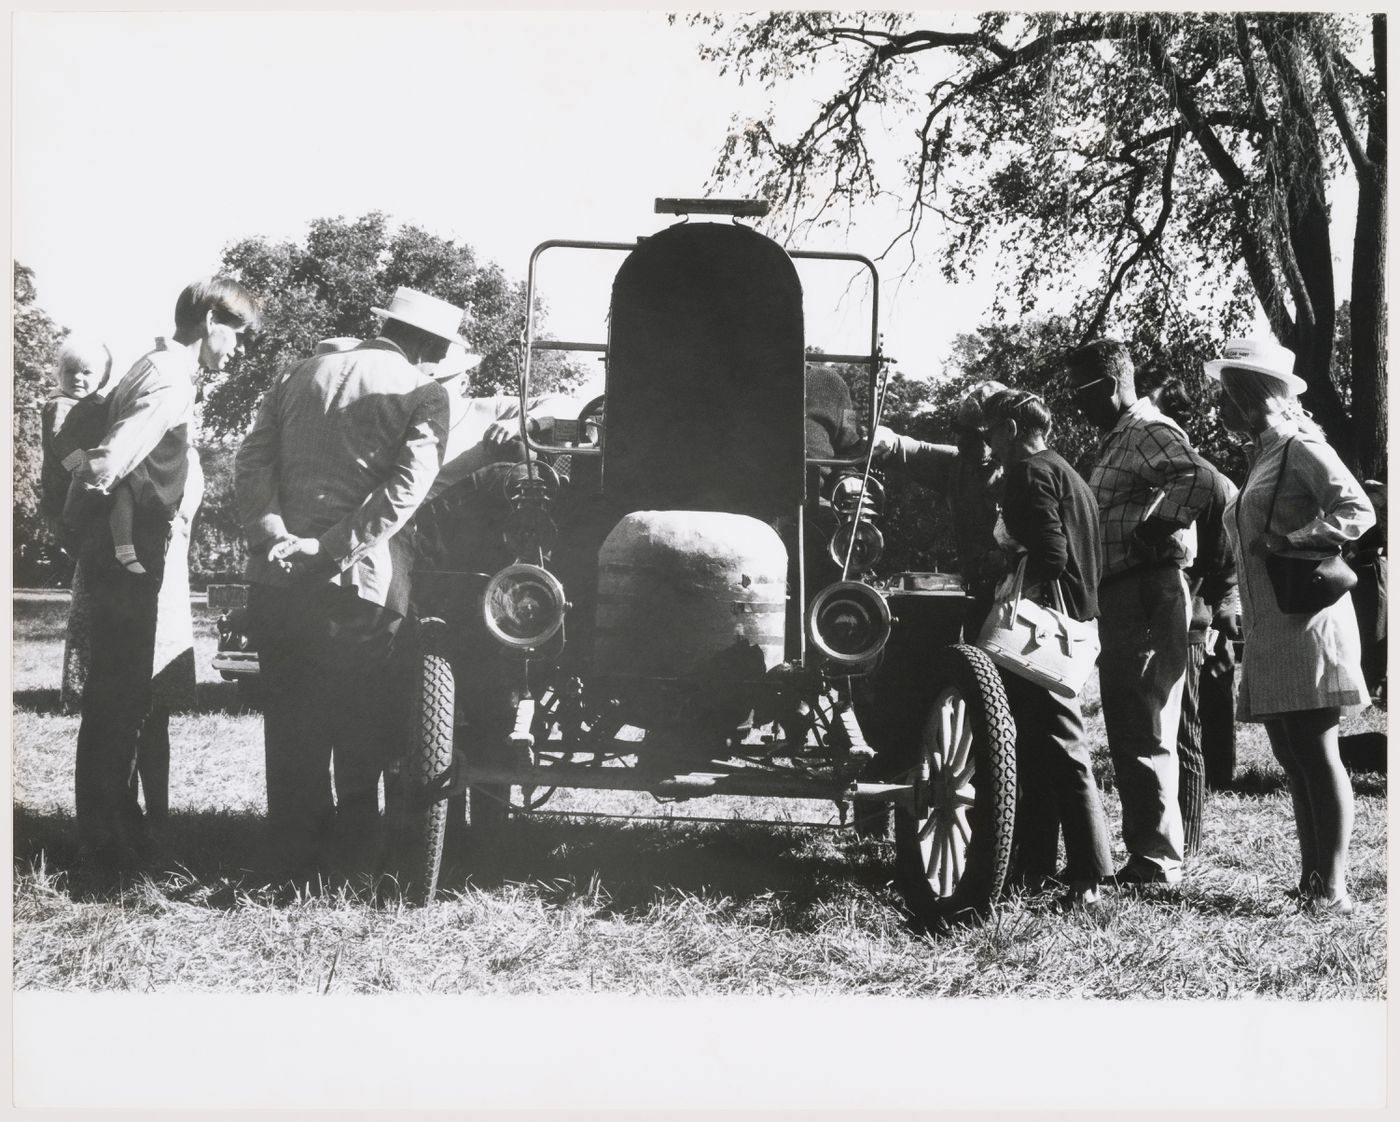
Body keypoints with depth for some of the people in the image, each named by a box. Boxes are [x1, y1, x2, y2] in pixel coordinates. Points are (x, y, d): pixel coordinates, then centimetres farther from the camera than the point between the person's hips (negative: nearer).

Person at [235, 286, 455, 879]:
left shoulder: (299, 375, 14)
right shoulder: (423, 394, -1)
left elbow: (251, 459, 3)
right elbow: (404, 490, -14)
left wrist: (275, 536, -7)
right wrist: (332, 548, -15)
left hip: (278, 582, 4)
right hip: (362, 587, -4)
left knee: (291, 726, 12)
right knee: (361, 735, 8)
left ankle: (295, 856, 16)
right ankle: (355, 853, 12)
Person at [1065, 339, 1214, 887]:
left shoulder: (1150, 432, -11)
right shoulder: (1118, 440, 21)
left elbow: (1197, 479, -30)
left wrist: (1156, 529, -22)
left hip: (1147, 591, -11)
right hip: (1122, 596, 11)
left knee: (1143, 734, -8)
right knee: (1129, 733, 15)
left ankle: (1157, 861, -4)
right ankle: (1148, 849, 22)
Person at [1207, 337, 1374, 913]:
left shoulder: (1302, 449, -6)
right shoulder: (1263, 457, 21)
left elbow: (1358, 511, -18)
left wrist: (1288, 543, -20)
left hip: (1305, 628, -9)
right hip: (1270, 637, 9)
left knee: (1316, 756, -9)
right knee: (1295, 760, 10)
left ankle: (1332, 891, -8)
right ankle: (1312, 882, 14)